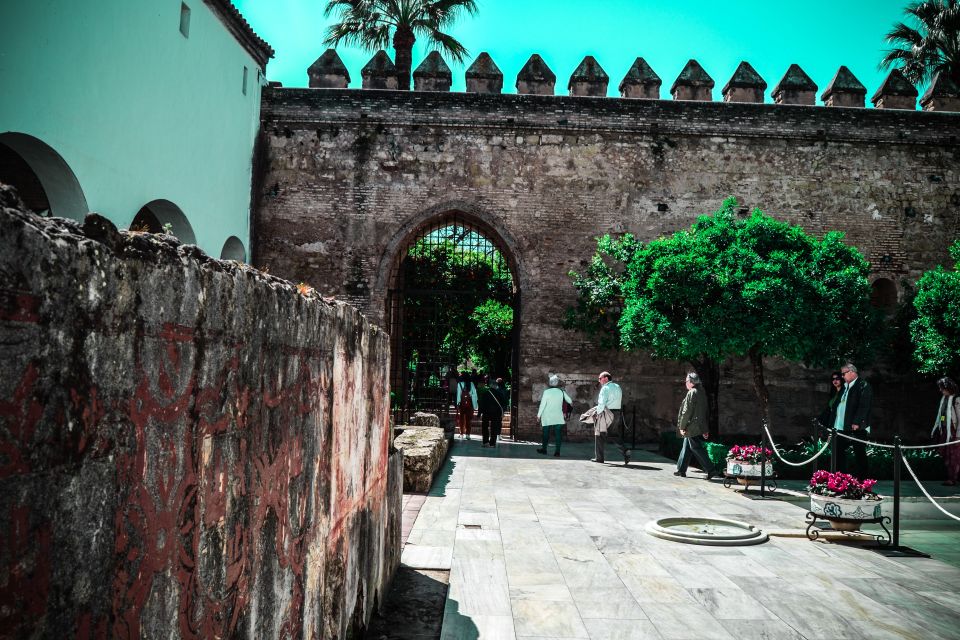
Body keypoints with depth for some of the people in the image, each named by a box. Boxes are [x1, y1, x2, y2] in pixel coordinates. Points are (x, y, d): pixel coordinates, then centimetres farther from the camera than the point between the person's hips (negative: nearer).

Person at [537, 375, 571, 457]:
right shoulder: (561, 392, -1)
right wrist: (571, 402, 42)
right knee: (558, 434, 3)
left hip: (547, 417, -1)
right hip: (558, 417, 1)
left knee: (546, 433, 12)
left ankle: (544, 449, 22)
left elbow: (542, 404, -10)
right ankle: (557, 451, -1)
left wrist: (539, 415, -1)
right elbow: (569, 400, 18)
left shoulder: (546, 392, -11)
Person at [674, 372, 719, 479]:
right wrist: (705, 430, 20)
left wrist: (682, 426, -12)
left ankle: (711, 470, -7)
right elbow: (704, 411, 16)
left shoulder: (691, 393, -16)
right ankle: (681, 469, 21)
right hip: (700, 426, 9)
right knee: (686, 447, 15)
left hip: (692, 427, -9)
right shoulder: (701, 393, 12)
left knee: (696, 448, -6)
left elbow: (687, 412, -18)